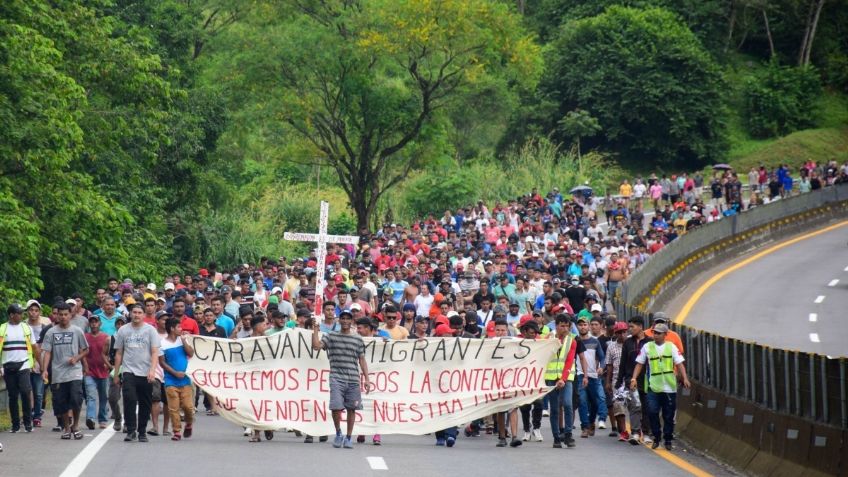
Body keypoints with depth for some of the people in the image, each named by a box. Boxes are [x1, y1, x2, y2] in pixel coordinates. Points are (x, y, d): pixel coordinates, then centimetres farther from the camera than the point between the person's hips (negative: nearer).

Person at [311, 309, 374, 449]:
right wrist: (315, 330, -7)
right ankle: (338, 433, 10)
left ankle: (348, 438, 16)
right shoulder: (330, 337, 8)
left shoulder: (358, 339, 12)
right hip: (336, 378, -2)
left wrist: (366, 379, 7)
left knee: (351, 409, 4)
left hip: (353, 379, 2)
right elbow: (316, 345, -6)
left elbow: (362, 360, 13)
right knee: (336, 407, -13)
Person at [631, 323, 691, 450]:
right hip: (653, 387, 0)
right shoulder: (647, 347, 5)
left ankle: (668, 440, 16)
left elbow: (679, 364, 1)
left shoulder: (671, 347, 5)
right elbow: (639, 364, 8)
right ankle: (656, 438, 6)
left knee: (669, 416, 4)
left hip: (670, 387, 0)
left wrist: (685, 378, -12)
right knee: (652, 412, -10)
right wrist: (634, 378, -3)